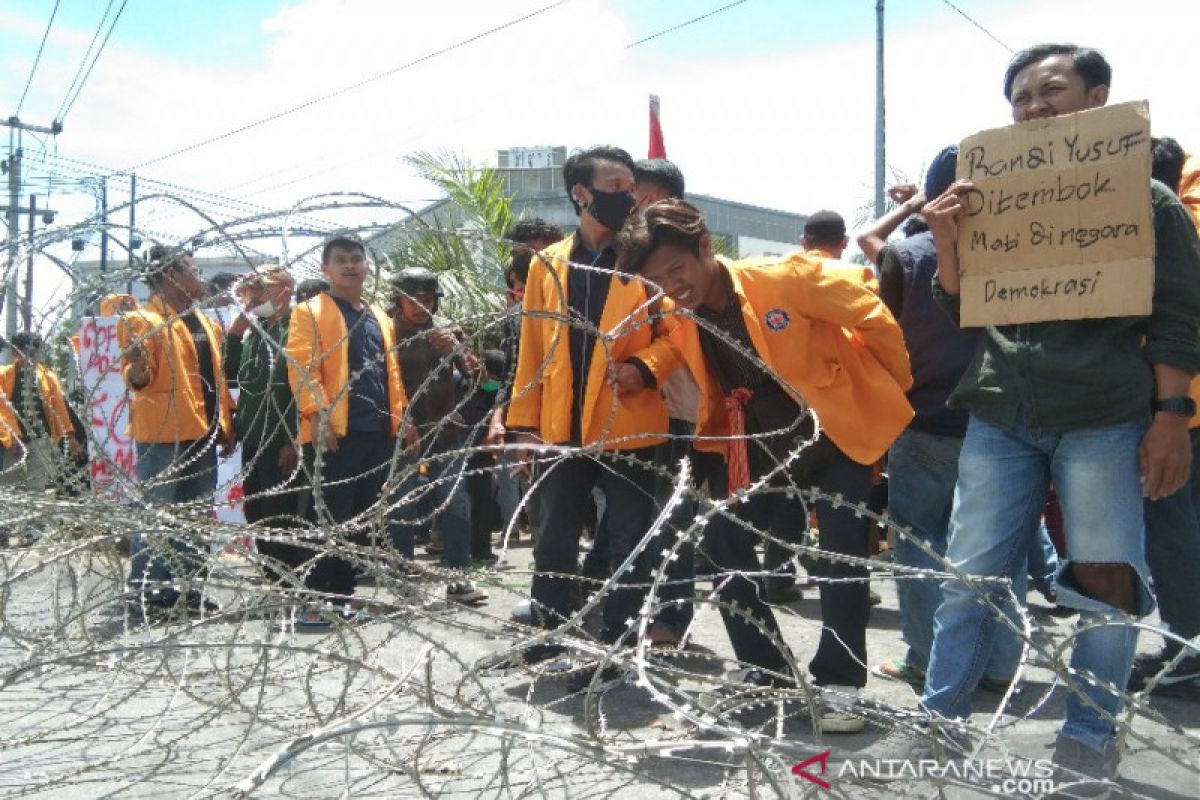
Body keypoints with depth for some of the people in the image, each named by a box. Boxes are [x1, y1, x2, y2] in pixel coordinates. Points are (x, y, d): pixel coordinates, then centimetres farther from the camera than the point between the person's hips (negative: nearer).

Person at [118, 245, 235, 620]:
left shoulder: (205, 322, 17)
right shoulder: (143, 320, -7)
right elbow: (139, 378, -11)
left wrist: (226, 427, 15)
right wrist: (136, 368, -34)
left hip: (203, 435, 8)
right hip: (162, 436, -8)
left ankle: (186, 587, 22)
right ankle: (144, 594, 4)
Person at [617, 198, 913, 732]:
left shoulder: (784, 279, -24)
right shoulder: (679, 322, -7)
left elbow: (874, 318, -14)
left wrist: (894, 389, -4)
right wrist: (712, 437, 8)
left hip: (834, 426, -5)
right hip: (757, 442, 5)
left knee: (842, 556, -8)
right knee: (721, 544, -2)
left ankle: (839, 684, 7)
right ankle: (768, 671, 14)